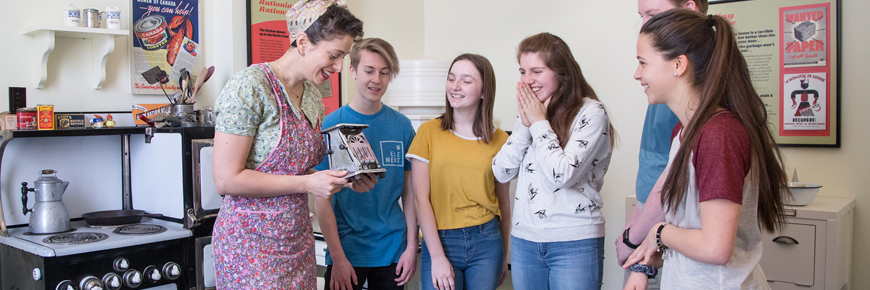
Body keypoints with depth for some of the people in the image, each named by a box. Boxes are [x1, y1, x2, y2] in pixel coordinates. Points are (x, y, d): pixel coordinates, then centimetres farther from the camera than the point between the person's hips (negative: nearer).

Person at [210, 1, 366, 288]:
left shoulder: (313, 95, 8)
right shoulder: (250, 86, -17)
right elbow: (227, 180, -20)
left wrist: (345, 179, -2)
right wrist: (308, 183, -21)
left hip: (298, 238, 7)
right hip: (253, 240, -7)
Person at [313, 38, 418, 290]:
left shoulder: (402, 125, 1)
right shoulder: (332, 125, -7)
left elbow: (409, 191, 5)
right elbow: (322, 199, -8)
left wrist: (412, 246, 0)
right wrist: (338, 257, -12)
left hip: (393, 249, 3)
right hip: (346, 249, -2)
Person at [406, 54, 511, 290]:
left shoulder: (499, 140, 3)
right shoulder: (429, 132, -2)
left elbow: (503, 201, 10)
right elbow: (421, 199, -5)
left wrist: (505, 253, 13)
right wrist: (437, 257, -10)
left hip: (486, 241, 2)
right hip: (440, 241, -1)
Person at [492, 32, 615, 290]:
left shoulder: (591, 112, -9)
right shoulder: (529, 113, 10)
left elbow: (562, 175, -19)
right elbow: (501, 172, 3)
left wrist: (540, 123, -10)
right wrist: (525, 124, -5)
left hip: (574, 243, -6)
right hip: (524, 240, 6)